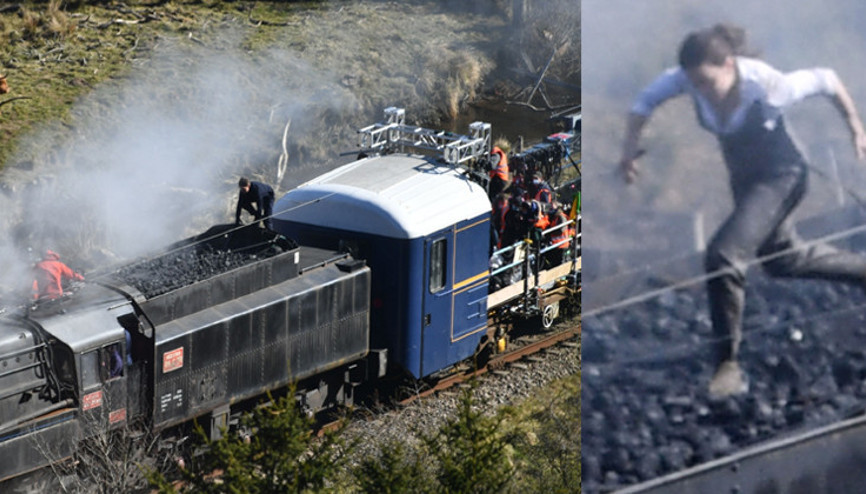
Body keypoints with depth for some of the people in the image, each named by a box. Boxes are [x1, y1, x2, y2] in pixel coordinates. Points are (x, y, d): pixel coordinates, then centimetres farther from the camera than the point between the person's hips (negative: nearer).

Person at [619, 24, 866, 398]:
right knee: (782, 259, 25)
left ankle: (728, 364, -15)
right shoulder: (692, 77, -21)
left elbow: (825, 80, -17)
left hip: (780, 177, -7)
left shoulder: (767, 86, -33)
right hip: (744, 180, 7)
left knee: (723, 256, -23)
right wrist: (630, 147, -20)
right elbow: (646, 100, -6)